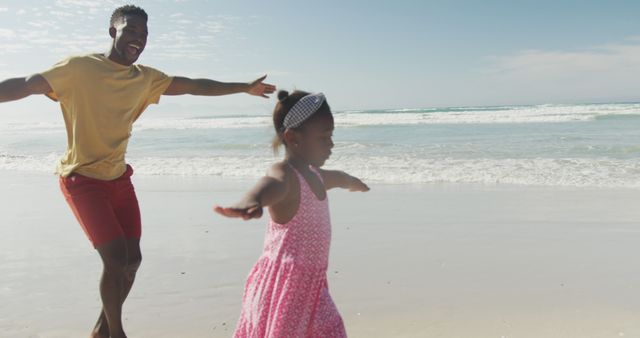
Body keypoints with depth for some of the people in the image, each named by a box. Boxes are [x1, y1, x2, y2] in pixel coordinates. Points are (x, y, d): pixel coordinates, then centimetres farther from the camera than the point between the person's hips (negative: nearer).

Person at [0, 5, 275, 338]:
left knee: (132, 259, 7)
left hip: (118, 177, 6)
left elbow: (195, 85, 12)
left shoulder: (145, 78, 4)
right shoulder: (80, 67, -13)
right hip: (82, 179, -6)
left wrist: (245, 87, 16)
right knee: (116, 258, -13)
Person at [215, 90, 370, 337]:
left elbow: (338, 177, 37)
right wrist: (250, 203, -67)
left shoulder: (315, 176, 12)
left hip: (311, 285, 9)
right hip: (282, 285, -9)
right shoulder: (285, 175, -19)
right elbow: (271, 185, -44)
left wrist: (355, 183, 58)